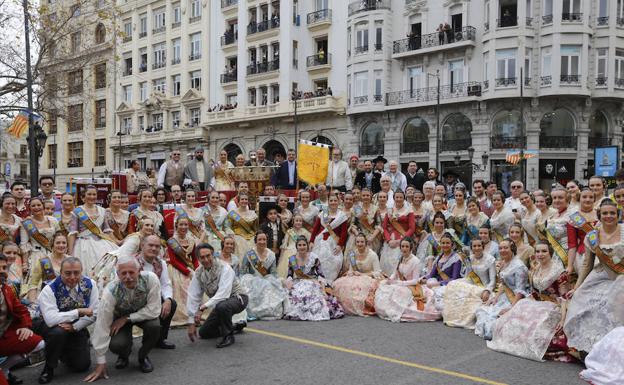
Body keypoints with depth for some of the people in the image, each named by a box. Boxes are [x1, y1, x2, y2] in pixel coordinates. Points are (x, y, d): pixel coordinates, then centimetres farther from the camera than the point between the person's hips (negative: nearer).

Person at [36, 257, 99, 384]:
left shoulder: (90, 284, -13)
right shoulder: (50, 290, -22)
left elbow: (94, 313, -10)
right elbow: (51, 319, -34)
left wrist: (74, 327, -22)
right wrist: (79, 312, -35)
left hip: (77, 329, 3)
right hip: (53, 328, -3)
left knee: (82, 365, -8)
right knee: (58, 332, -37)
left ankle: (63, 353, 28)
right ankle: (48, 368, -9)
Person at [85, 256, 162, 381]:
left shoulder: (150, 279, -32)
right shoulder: (111, 291, -31)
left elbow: (154, 310, -27)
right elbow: (102, 326, -28)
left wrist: (127, 318, -28)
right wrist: (101, 363, -25)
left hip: (144, 314, 0)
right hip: (120, 316, 0)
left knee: (154, 326, -31)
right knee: (115, 345, -26)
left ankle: (143, 356, 1)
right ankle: (123, 356, 13)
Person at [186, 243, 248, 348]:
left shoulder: (224, 268, -26)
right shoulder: (198, 273, -8)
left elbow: (223, 294, -36)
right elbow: (193, 297, -8)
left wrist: (203, 307, -43)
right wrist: (191, 323, -12)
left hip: (237, 298, -7)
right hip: (219, 303, 7)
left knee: (222, 306, -39)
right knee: (203, 333, 6)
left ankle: (228, 335, -16)